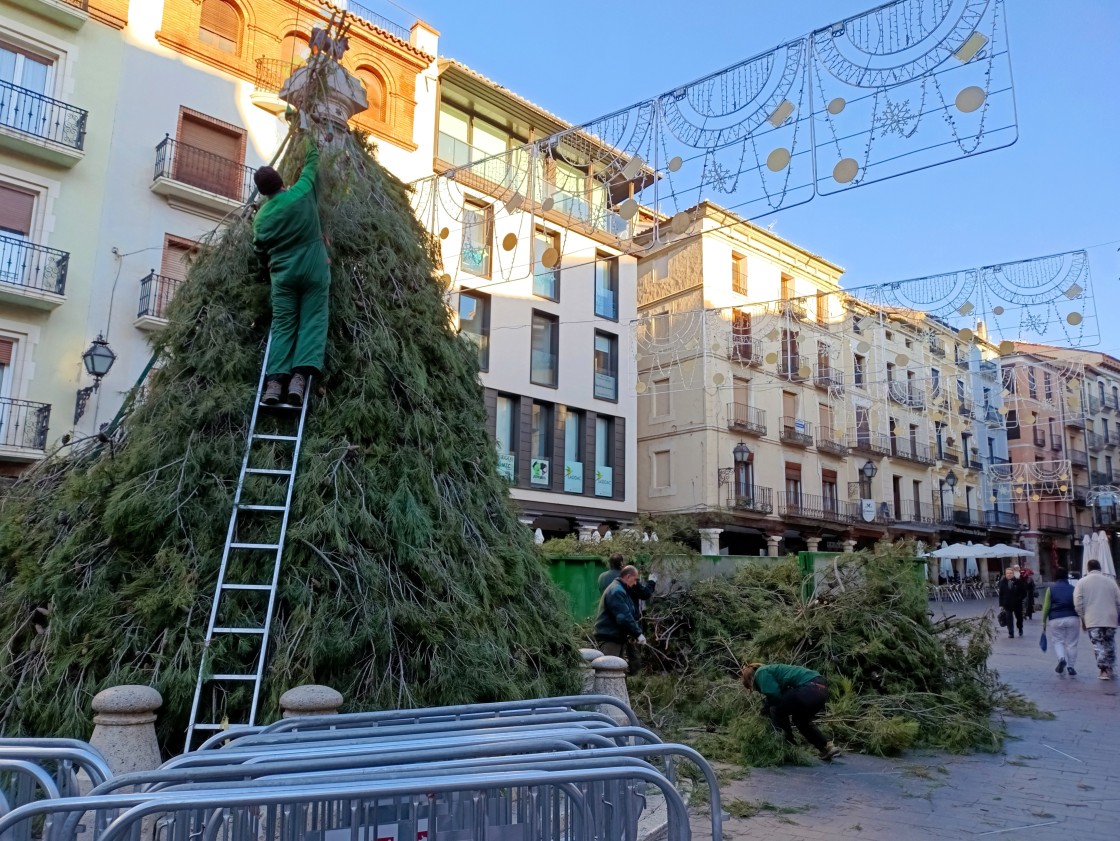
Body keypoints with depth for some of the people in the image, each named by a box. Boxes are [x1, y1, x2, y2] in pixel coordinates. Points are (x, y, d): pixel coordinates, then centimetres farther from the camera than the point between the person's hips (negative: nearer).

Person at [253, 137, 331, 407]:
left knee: (282, 326, 4)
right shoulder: (302, 193, -4)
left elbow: (261, 252, 15)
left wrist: (268, 271, 34)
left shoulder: (261, 217, 5)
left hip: (283, 274, 2)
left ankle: (275, 379, -11)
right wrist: (312, 149, 33)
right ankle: (300, 376, -20)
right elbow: (311, 169, 15)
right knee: (313, 322, -4)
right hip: (314, 270, -2)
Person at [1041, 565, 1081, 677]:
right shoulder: (1073, 588, 7)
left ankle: (1061, 658, -14)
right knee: (1071, 643, 9)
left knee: (1057, 641, 11)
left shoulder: (1051, 588, 3)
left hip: (1056, 620, -1)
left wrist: (1043, 621, 4)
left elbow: (1046, 606, -1)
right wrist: (1082, 620, 12)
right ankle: (1071, 667, 10)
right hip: (1072, 619, 1)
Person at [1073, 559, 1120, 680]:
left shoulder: (1082, 582, 0)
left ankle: (1104, 670, -8)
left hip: (1093, 620, -3)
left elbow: (1078, 603, -5)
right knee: (1110, 645, 16)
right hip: (1110, 620, 3)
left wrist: (1083, 619, 7)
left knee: (1098, 645, 0)